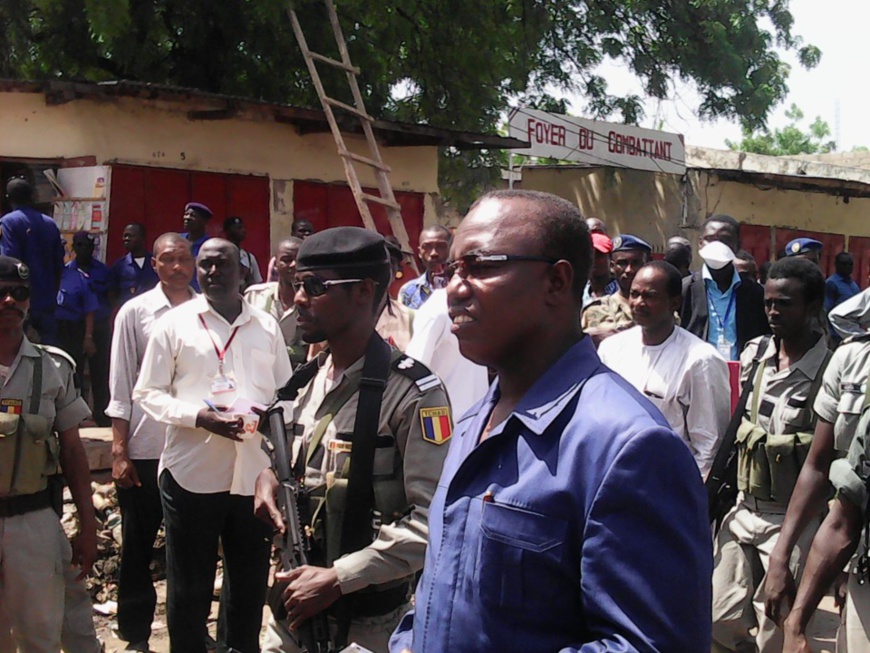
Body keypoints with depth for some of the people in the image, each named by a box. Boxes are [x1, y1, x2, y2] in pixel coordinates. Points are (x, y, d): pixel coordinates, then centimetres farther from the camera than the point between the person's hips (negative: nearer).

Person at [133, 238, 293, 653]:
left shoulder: (266, 326, 9)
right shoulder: (174, 324, 1)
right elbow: (148, 393, -1)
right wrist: (199, 416, -16)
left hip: (255, 472, 3)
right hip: (192, 473, -2)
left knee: (250, 581, 15)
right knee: (188, 586, 9)